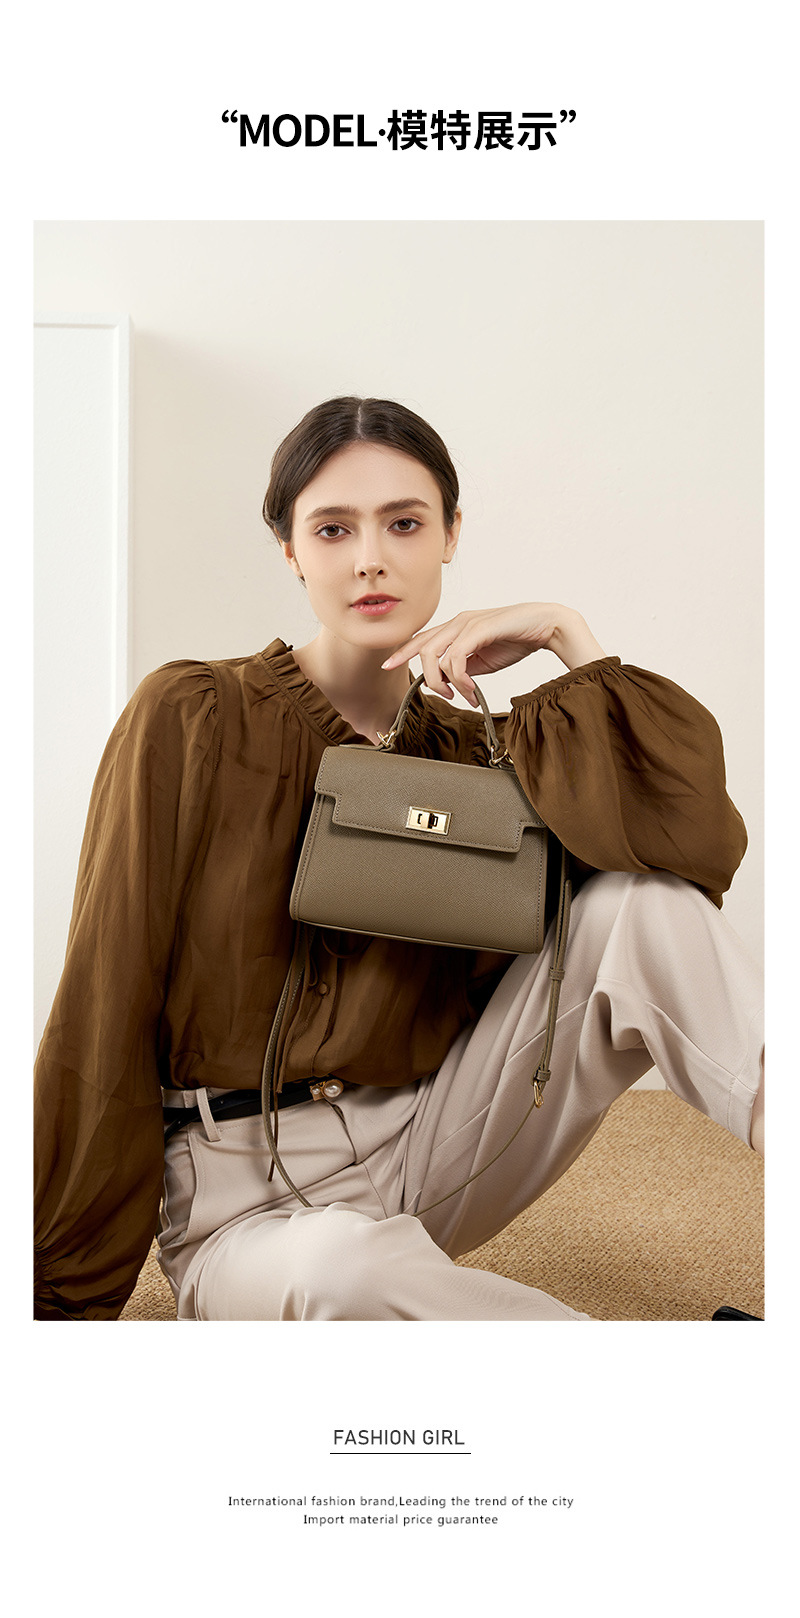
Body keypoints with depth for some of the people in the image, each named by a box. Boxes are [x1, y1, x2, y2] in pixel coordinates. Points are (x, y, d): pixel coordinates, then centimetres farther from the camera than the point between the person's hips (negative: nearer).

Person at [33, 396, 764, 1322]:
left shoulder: (472, 751, 3)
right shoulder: (189, 722, -8)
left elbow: (700, 840, -13)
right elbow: (106, 1016, -7)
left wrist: (567, 636, -11)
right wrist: (61, 1296, -4)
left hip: (429, 1142, 4)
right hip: (253, 1198, -3)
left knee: (643, 896, -15)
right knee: (343, 1269, -40)